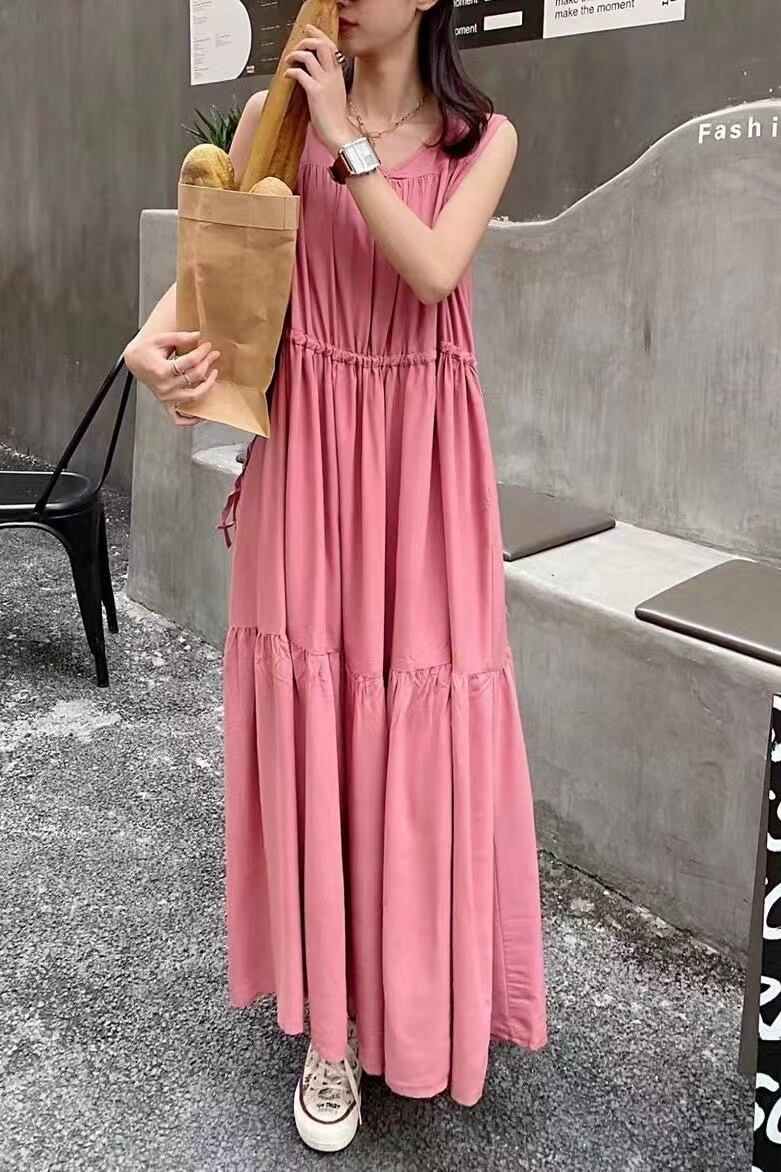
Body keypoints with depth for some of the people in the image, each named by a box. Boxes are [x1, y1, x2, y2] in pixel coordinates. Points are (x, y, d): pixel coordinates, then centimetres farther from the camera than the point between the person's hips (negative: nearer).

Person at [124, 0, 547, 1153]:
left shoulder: (483, 138, 4)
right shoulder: (279, 113, 5)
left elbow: (432, 272, -13)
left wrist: (345, 140, -12)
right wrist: (154, 339, -22)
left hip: (422, 450, 0)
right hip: (309, 440, 0)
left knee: (421, 695, 2)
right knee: (314, 697, 1)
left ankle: (424, 984, 27)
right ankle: (335, 1021, 17)